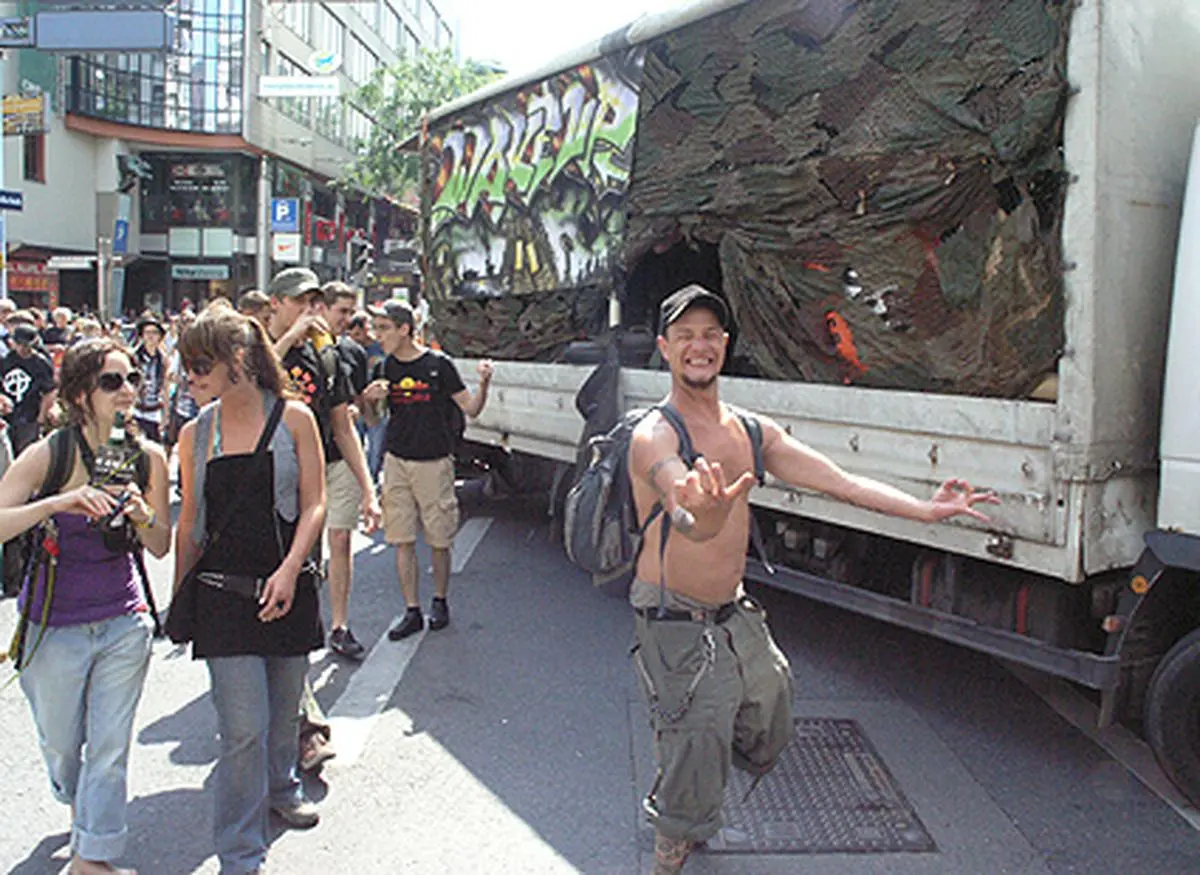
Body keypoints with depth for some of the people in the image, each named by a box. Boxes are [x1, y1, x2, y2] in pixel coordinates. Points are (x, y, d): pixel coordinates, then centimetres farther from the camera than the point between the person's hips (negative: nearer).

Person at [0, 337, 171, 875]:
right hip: (54, 626, -1)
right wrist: (58, 503, -36)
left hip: (124, 623, 2)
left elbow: (161, 548, 2)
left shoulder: (148, 457, -5)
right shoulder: (48, 455, -14)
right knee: (60, 745, 18)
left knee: (111, 748, 4)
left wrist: (143, 517, -18)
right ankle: (77, 805, 51)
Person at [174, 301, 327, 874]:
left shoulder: (292, 417, -2)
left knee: (284, 712, 16)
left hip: (288, 590, 0)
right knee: (243, 729, -4)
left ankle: (280, 788, 45)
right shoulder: (195, 435, 4)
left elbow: (314, 505, -3)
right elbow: (190, 521, 11)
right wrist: (178, 595, 9)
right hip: (224, 595, 0)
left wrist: (290, 570, -15)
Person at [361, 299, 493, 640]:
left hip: (435, 462, -3)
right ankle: (412, 611, 12)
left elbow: (471, 409, -4)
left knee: (439, 540, 6)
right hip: (396, 462, 3)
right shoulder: (385, 368, 6)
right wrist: (368, 398, -9)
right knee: (402, 540, 3)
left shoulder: (438, 364, -6)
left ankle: (440, 602, 25)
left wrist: (483, 384, -22)